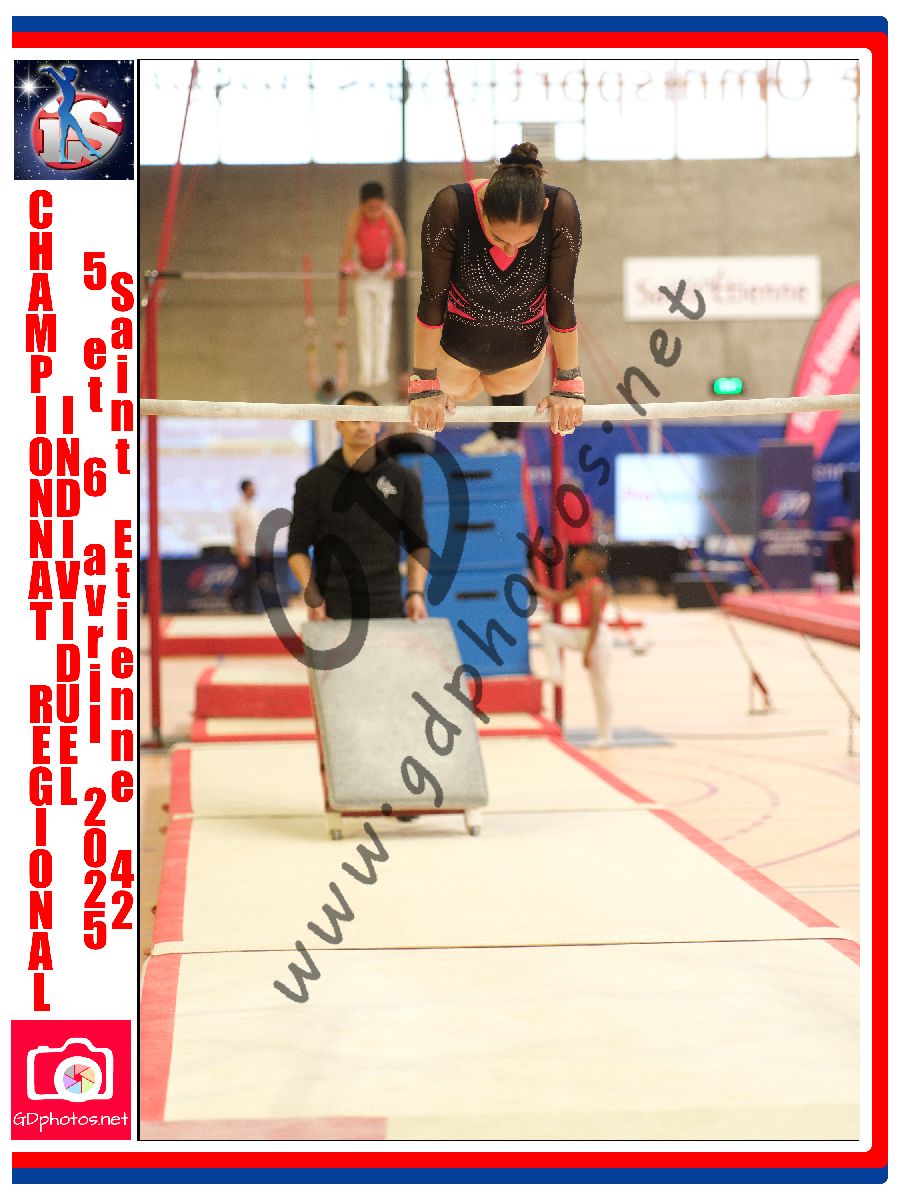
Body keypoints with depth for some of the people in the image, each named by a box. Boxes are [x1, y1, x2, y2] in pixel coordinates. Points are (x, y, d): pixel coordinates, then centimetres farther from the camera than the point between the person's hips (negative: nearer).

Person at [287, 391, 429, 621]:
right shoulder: (314, 483, 4)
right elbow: (297, 548, 4)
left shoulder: (404, 481, 9)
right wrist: (312, 597, -9)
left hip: (389, 609, 2)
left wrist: (416, 592, 1)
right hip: (334, 610, -2)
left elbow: (418, 544, 15)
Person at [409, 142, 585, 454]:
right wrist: (425, 382, -19)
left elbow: (561, 302, -21)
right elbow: (432, 300, -26)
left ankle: (505, 436, 65)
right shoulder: (449, 208, -36)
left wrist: (568, 384, -14)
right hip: (456, 343, -2)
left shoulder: (562, 210, -33)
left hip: (523, 347, 2)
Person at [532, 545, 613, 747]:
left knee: (600, 687, 0)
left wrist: (587, 652, -21)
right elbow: (556, 597, 14)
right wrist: (534, 584, 9)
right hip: (581, 634, 9)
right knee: (548, 630, -6)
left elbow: (596, 622, -21)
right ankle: (555, 673, -5)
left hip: (597, 638, -9)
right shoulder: (581, 586, 8)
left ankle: (605, 735, 9)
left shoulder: (596, 588, -19)